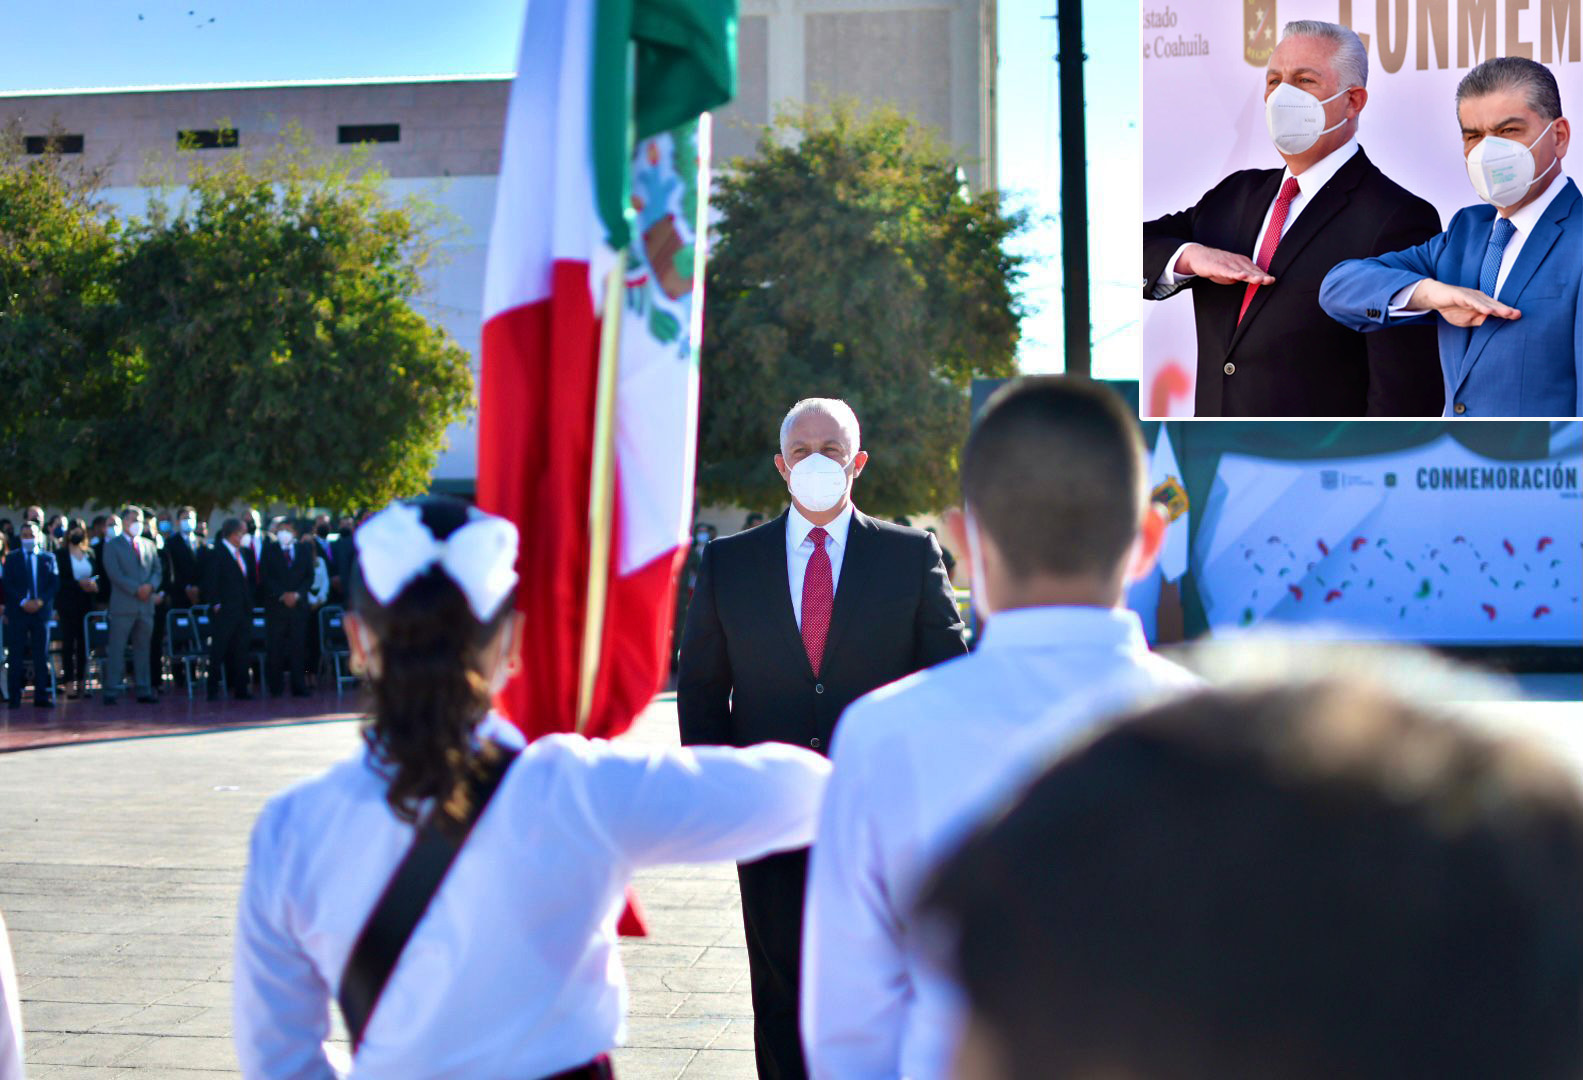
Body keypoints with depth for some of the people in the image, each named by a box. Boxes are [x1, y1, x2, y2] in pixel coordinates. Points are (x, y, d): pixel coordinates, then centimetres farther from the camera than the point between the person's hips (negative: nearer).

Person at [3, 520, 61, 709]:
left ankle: (42, 696, 3)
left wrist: (41, 601, -12)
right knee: (16, 656, -1)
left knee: (41, 656, 1)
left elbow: (54, 583, 4)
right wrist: (23, 602, -14)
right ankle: (15, 698, 2)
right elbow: (8, 584, 0)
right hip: (17, 613, -1)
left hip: (41, 610, 1)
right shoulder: (12, 558, 9)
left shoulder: (48, 558, 11)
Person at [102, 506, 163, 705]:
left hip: (146, 605, 5)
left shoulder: (149, 545, 17)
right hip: (123, 605, -5)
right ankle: (112, 691, -2)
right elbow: (114, 573, -8)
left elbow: (157, 570, 13)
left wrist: (150, 586, -8)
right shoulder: (112, 546, 2)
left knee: (143, 649, 7)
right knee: (117, 649, -4)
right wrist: (137, 589, -15)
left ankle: (144, 691, 10)